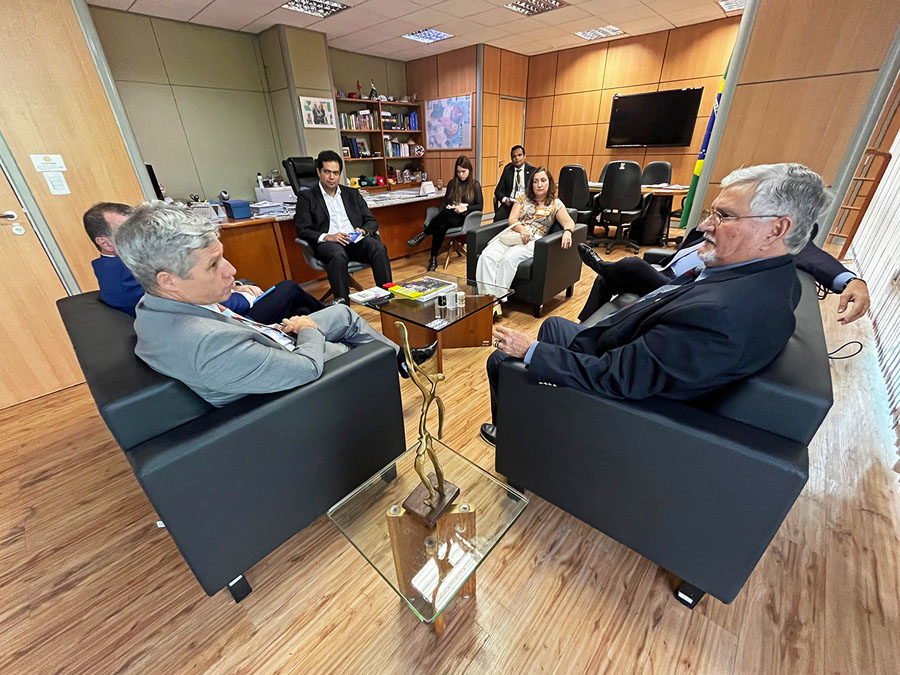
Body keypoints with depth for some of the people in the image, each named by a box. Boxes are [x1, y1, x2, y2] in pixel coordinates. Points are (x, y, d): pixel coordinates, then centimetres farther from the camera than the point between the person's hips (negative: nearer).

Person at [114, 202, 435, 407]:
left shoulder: (152, 305, -13)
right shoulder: (207, 343, -42)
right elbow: (307, 368, -34)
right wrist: (309, 329, -14)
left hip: (266, 343, 8)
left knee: (344, 313, 15)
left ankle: (400, 355, 34)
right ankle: (398, 359, 43)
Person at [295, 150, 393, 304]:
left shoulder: (352, 193, 22)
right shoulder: (306, 197, 12)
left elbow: (372, 221, 18)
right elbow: (302, 230, 2)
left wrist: (363, 231, -7)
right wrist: (327, 237, -17)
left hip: (355, 241, 3)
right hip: (328, 243, -3)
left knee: (378, 247, -29)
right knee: (338, 254, -38)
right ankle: (342, 304, -37)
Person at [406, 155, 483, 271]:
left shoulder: (475, 185, 6)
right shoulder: (452, 183, 16)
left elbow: (480, 206, -2)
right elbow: (444, 202, 13)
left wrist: (465, 208, -17)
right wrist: (447, 207, -11)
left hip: (465, 218, -3)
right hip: (449, 216, 3)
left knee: (445, 214, -38)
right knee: (441, 226, -38)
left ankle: (423, 235, -26)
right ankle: (433, 259, -32)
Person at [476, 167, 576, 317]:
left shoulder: (555, 204, 14)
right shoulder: (523, 198, 22)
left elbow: (569, 222, 1)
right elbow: (512, 219, 10)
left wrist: (567, 232, -24)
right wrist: (521, 229, -13)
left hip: (533, 240, -3)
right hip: (512, 234, 3)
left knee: (508, 258, -36)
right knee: (487, 256, -28)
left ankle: (498, 299, -34)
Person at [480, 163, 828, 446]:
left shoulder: (720, 313, -37)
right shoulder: (772, 276, -6)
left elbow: (614, 377, -34)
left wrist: (530, 351, -26)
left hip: (617, 381, -9)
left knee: (501, 359, 2)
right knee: (552, 324, 27)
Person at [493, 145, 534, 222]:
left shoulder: (532, 170, 9)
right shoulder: (508, 169, 15)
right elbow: (498, 190, 12)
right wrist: (505, 199, -9)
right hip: (509, 203, 1)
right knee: (497, 218, -30)